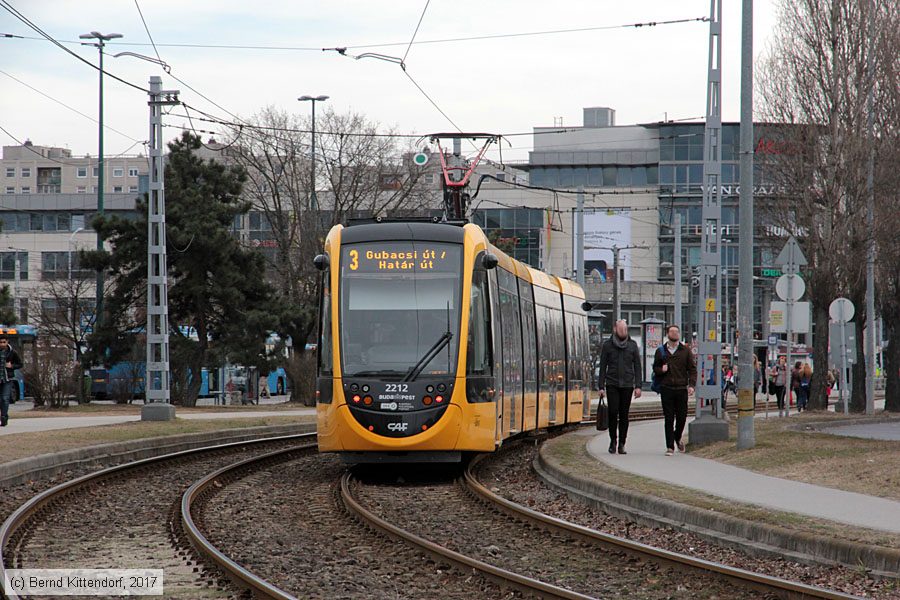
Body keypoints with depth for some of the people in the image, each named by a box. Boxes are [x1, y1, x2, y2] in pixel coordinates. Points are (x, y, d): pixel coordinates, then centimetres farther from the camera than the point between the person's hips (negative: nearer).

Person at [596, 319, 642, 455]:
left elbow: (637, 366, 8)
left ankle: (621, 444, 6)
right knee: (613, 412, -10)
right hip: (612, 384, -1)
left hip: (627, 385, 1)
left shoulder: (632, 345, 7)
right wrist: (601, 386, -1)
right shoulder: (607, 345, 4)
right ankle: (613, 441, 6)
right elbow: (603, 367, 5)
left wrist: (638, 386, -1)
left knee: (624, 414, 1)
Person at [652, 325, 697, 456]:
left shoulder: (686, 351, 6)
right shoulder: (660, 351, 8)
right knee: (669, 419, -2)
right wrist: (661, 369, -9)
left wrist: (691, 385, -8)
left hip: (681, 389, 0)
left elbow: (692, 369, 5)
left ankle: (677, 438, 34)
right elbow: (655, 368, 15)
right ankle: (670, 447, 1)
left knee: (682, 417, 5)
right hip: (666, 389, 0)